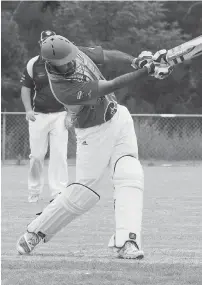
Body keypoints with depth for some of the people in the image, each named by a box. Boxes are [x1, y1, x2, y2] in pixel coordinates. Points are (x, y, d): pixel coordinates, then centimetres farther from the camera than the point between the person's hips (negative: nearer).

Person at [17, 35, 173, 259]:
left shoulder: (77, 53, -9)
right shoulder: (62, 88, -29)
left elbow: (109, 55, 3)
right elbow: (111, 86, -28)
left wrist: (135, 61, -17)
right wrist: (146, 71, -29)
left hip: (118, 117, 6)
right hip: (94, 134, -6)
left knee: (130, 177, -12)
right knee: (84, 193, -1)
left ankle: (126, 241, -20)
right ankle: (35, 233, 17)